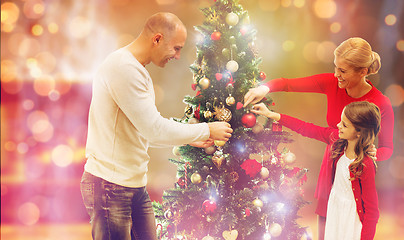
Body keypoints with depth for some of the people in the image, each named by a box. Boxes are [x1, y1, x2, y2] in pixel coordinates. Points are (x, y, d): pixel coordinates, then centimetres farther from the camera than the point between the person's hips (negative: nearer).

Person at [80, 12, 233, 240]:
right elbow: (154, 129, -21)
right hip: (109, 186, -10)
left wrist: (190, 139, 17)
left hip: (135, 186, 10)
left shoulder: (137, 70, 17)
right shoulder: (123, 68, -18)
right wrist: (207, 130, -9)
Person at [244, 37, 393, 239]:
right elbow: (288, 84, -8)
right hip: (330, 168, 4)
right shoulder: (331, 84, -12)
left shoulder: (381, 105, -21)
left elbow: (387, 147, -8)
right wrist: (265, 88, -28)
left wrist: (375, 154, -30)